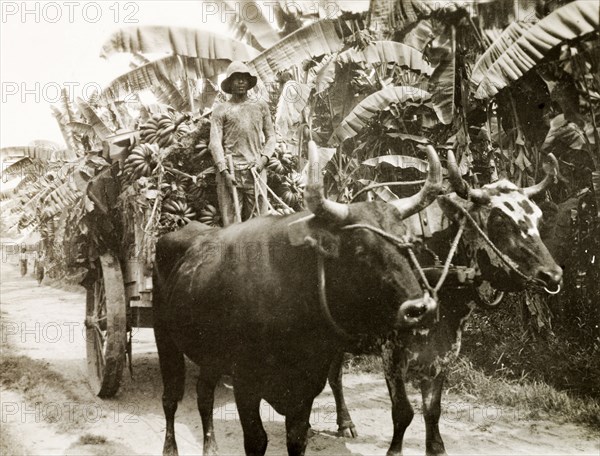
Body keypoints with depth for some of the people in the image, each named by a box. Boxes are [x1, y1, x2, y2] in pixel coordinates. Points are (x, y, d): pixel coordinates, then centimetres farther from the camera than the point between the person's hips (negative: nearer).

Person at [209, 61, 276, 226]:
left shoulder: (261, 106, 15)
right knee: (230, 220, -6)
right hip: (230, 171, -2)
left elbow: (270, 136, 16)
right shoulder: (221, 110, 7)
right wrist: (224, 171, -10)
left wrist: (263, 159, -1)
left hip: (256, 170, 2)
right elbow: (215, 143, 1)